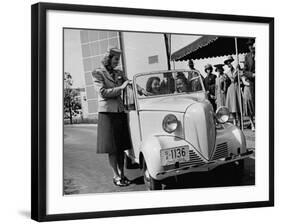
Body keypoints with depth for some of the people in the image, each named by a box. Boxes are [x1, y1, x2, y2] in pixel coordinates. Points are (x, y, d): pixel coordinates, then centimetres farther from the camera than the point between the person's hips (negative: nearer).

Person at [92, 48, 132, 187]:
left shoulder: (119, 73, 13)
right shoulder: (98, 73, -4)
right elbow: (103, 92, -14)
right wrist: (120, 88, -14)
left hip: (120, 112, 6)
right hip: (107, 113, -5)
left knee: (121, 146, 6)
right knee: (112, 148, -2)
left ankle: (121, 174, 13)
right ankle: (116, 176, 3)